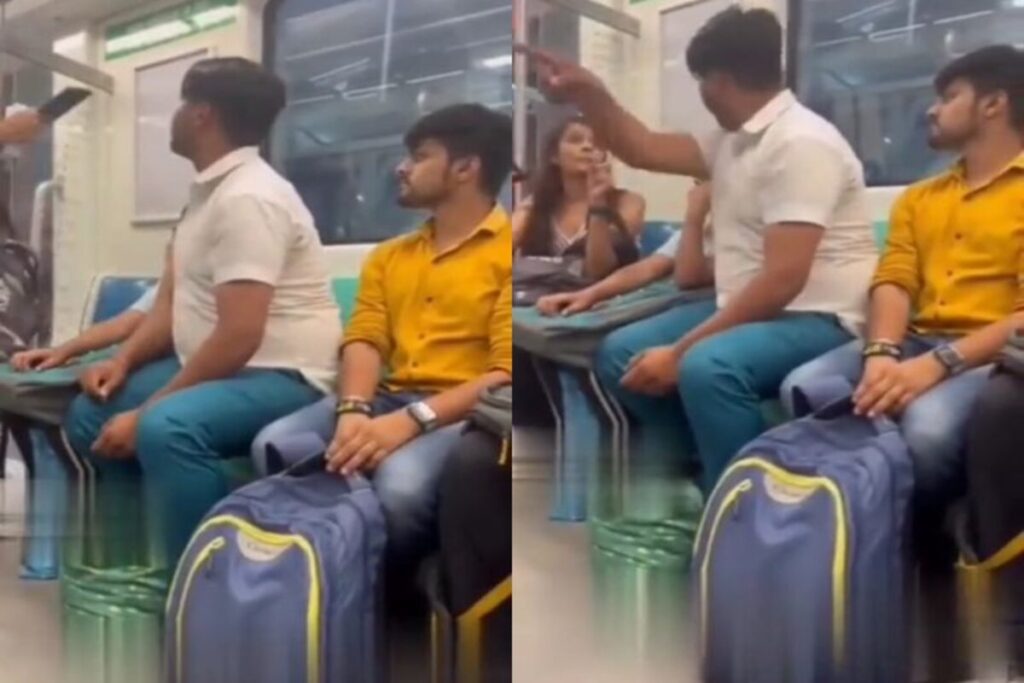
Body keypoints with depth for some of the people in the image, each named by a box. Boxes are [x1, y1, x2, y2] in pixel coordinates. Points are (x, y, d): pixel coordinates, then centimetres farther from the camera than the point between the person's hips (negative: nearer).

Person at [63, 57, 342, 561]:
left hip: (282, 377, -11)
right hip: (217, 367, 11)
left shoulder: (248, 198, -19)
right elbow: (171, 304, 16)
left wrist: (145, 413, -22)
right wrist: (123, 362, -3)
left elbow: (239, 337, -26)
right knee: (90, 414, 10)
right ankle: (145, 553, 7)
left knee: (167, 429, -35)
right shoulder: (208, 191, 13)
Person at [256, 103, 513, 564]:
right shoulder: (388, 257, 22)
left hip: (463, 412, -6)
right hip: (386, 401, 6)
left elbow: (506, 373, -11)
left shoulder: (509, 253, -1)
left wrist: (412, 421, -23)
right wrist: (353, 410, -15)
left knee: (400, 483, -37)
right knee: (275, 446, -22)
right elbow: (364, 342, 8)